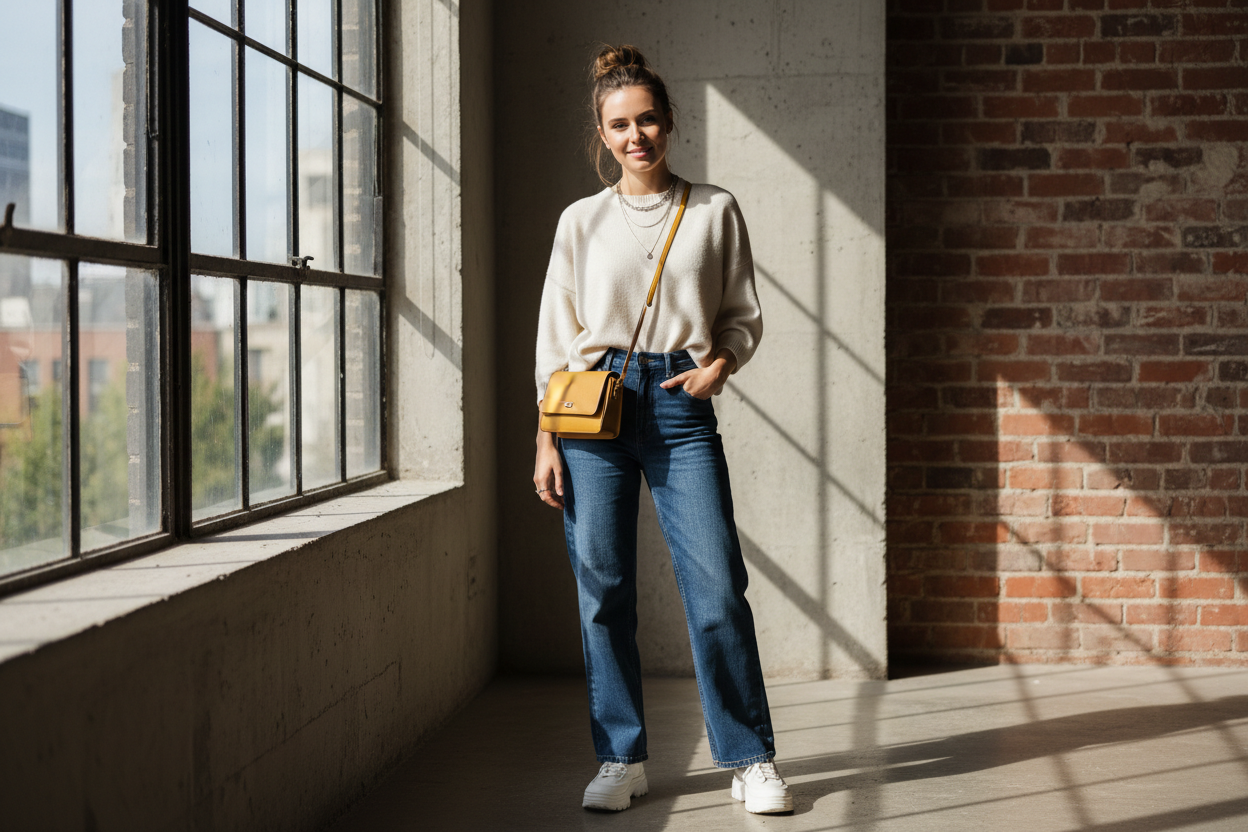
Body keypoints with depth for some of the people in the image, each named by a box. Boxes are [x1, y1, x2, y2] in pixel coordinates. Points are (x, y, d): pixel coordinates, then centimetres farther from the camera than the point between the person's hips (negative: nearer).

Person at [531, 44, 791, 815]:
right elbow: (555, 336, 9)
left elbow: (744, 314, 13)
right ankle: (621, 758, 13)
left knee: (717, 584, -7)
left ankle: (751, 758, 5)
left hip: (680, 404, -1)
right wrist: (547, 442, 3)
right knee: (602, 586, 2)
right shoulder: (582, 221, 8)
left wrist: (722, 361, -8)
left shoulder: (715, 211, 8)